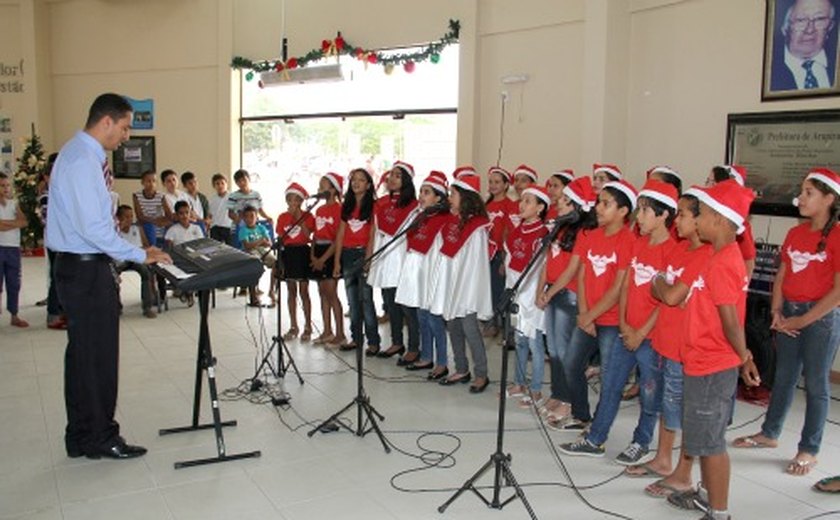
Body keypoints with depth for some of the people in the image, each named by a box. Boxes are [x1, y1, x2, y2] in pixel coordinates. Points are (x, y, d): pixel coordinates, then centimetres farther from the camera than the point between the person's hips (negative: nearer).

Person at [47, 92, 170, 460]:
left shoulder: (82, 155, 14)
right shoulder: (83, 160, -18)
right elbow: (93, 227, -23)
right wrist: (140, 255, -18)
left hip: (79, 267, 11)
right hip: (87, 270, -11)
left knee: (83, 354, 16)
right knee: (98, 356, 0)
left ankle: (81, 438, 27)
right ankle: (101, 439, 12)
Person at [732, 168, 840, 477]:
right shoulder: (795, 234, 7)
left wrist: (802, 320, -13)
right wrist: (777, 311, -1)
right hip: (789, 314, 6)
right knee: (783, 377, 17)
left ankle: (809, 450, 18)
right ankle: (769, 433, 31)